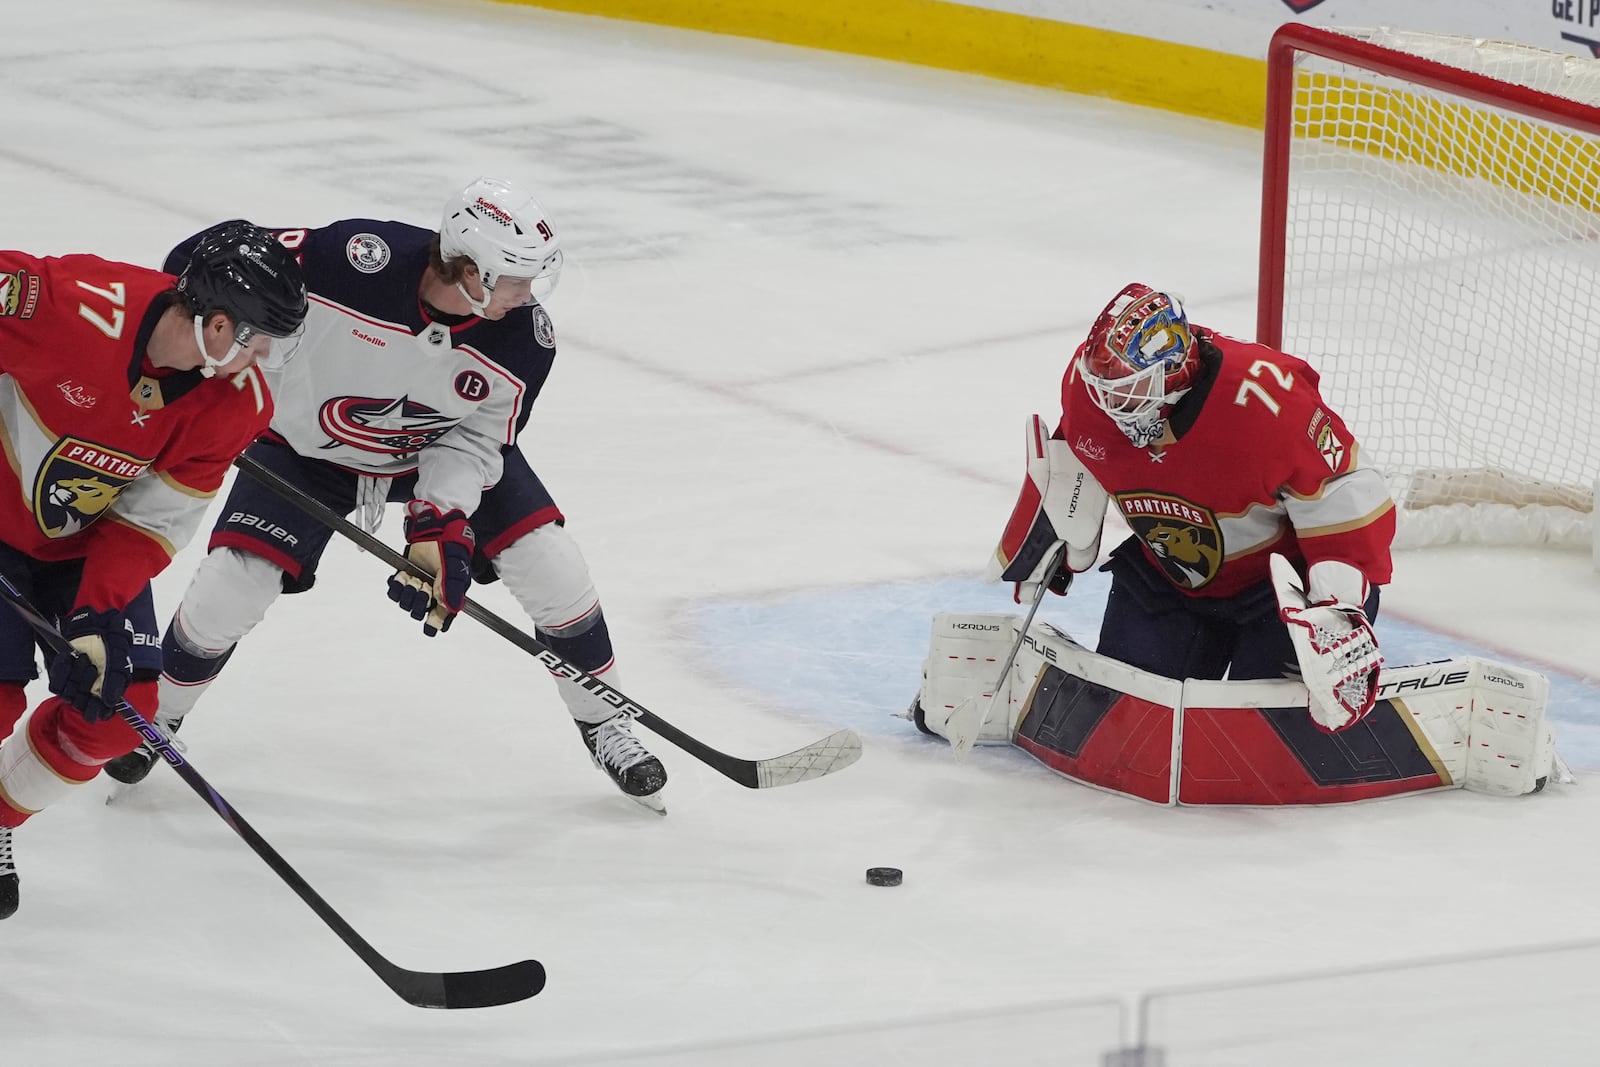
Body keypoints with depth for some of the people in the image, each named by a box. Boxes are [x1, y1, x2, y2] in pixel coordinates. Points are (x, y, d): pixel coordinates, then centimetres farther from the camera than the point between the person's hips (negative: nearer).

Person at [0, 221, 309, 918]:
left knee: (117, 706, -3)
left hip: (93, 541, 5)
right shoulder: (77, 307, -34)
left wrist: (96, 616, -25)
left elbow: (151, 522, -13)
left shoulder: (236, 404, -17)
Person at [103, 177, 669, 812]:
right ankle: (159, 713, 19)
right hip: (310, 443, -2)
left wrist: (441, 527, -30)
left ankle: (602, 723, 16)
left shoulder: (524, 339, -26)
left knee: (552, 568, -8)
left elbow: (475, 440, -16)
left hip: (443, 448, 2)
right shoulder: (356, 257, -38)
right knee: (231, 586, -11)